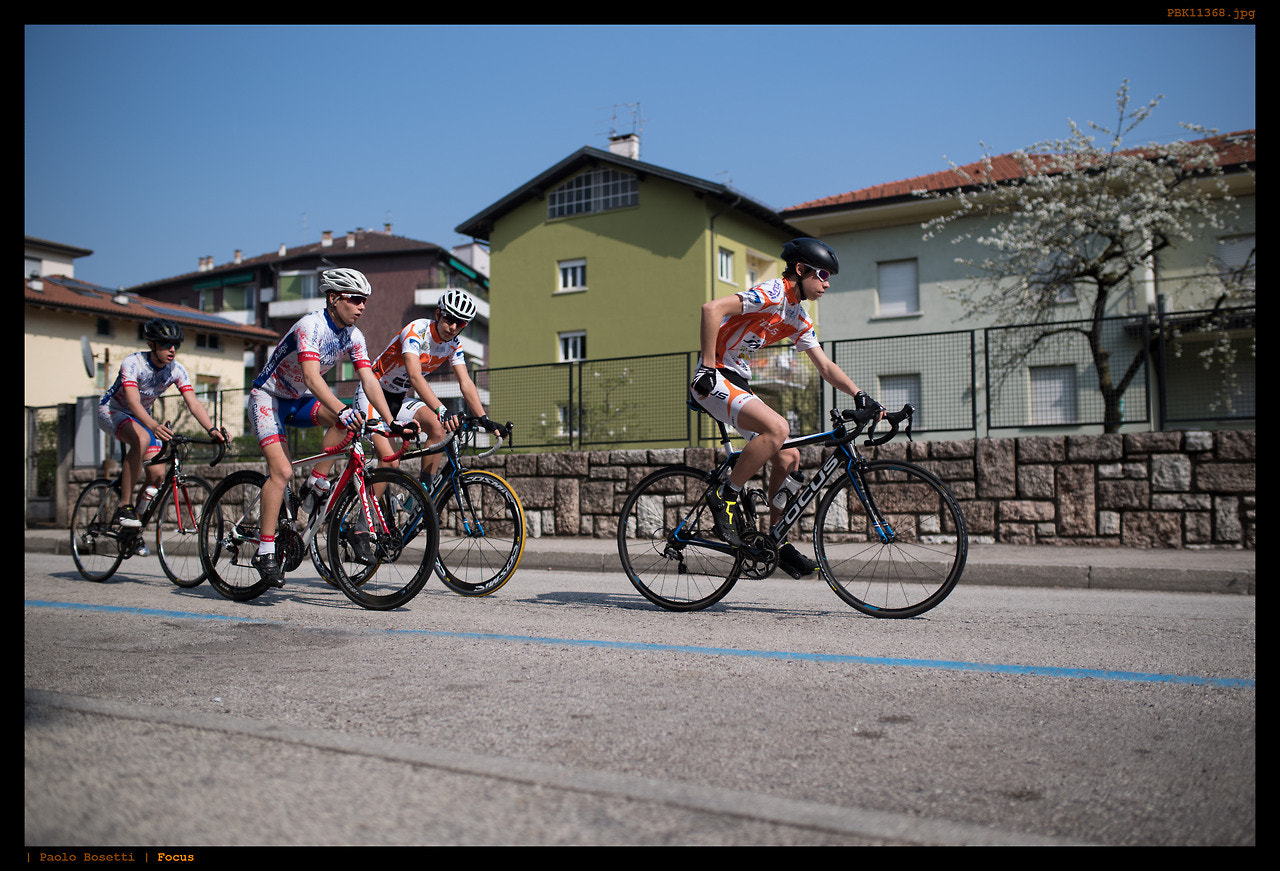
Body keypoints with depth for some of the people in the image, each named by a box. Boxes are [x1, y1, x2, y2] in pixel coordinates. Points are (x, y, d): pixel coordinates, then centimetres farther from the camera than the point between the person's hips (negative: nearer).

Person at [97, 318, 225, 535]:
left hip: (141, 416, 5)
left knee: (158, 473, -10)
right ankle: (124, 507, -29)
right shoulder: (133, 363, -29)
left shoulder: (176, 370, -15)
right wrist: (154, 426, -60)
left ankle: (134, 528, 11)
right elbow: (133, 402, -42)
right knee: (142, 439, -37)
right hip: (112, 411, -5)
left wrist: (211, 429, -41)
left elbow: (193, 403, -23)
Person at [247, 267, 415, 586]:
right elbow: (312, 378, -41)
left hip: (298, 400, 6)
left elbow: (369, 380, -13)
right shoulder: (311, 326, -28)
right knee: (282, 470, -19)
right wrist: (342, 409, -56)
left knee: (346, 420, -22)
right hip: (268, 397, -6)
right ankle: (265, 551, -12)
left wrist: (391, 422, -25)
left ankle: (316, 483, -8)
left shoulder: (353, 337, -6)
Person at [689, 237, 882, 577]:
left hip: (738, 383, 10)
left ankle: (779, 544, 13)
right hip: (714, 380, -9)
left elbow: (825, 367, 16)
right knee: (778, 428, -30)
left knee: (789, 457, 4)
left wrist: (859, 395, 2)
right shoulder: (772, 293, -15)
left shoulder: (798, 317, 14)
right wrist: (708, 367, -24)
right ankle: (724, 498, -14)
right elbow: (712, 309, -26)